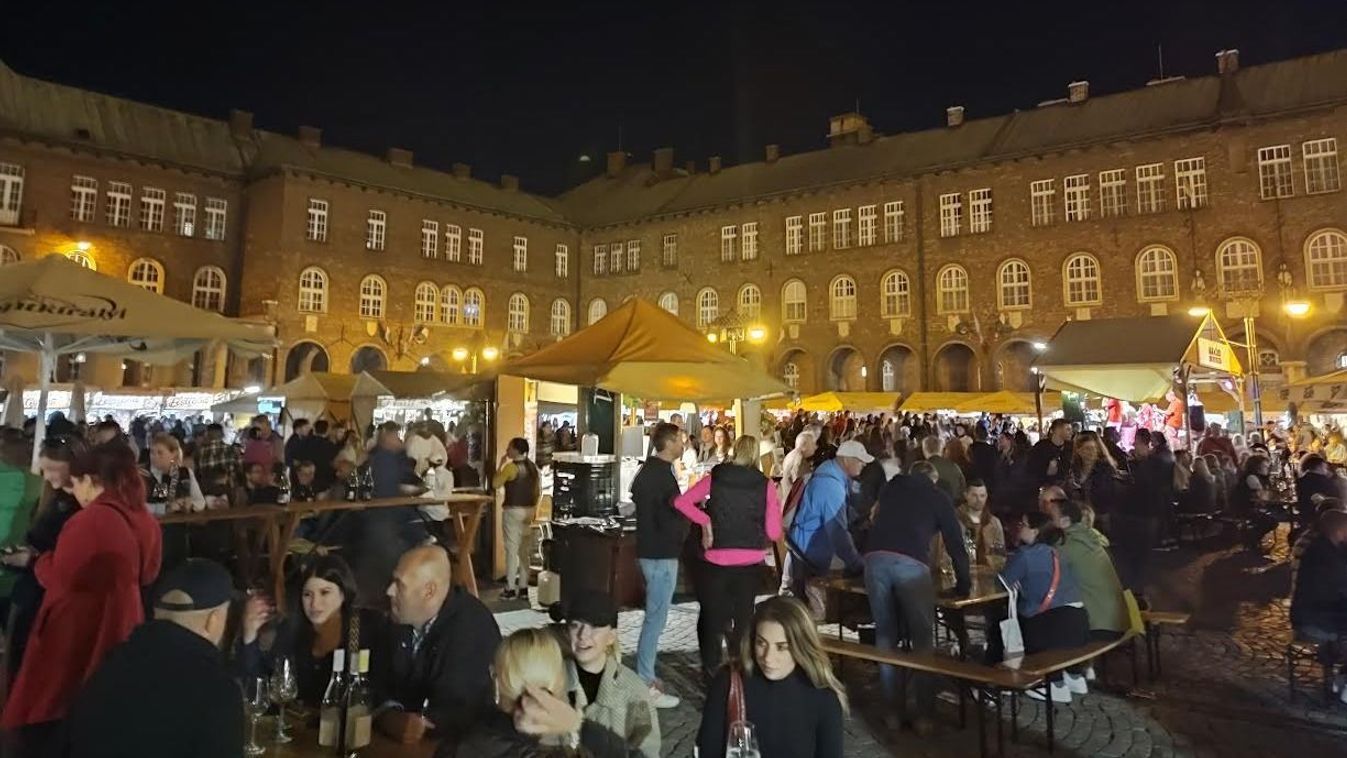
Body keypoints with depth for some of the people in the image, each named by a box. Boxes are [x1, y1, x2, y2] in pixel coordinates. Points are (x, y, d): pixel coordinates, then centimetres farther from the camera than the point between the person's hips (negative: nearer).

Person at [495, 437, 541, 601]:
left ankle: (510, 589, -1)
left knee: (512, 550, -3)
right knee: (525, 550, 10)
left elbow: (496, 484, -8)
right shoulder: (532, 467, 8)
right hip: (528, 511, 7)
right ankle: (523, 587, 14)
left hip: (513, 511, -7)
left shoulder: (511, 466, -13)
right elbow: (538, 491, 11)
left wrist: (501, 464, -2)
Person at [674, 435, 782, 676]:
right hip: (751, 563, 0)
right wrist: (776, 508, 11)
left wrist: (705, 521, -5)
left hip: (716, 561, 0)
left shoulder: (715, 478, -3)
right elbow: (774, 533, -6)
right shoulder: (766, 485, -5)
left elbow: (680, 502, -11)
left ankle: (711, 670, 25)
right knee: (743, 619, 16)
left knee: (712, 617, 17)